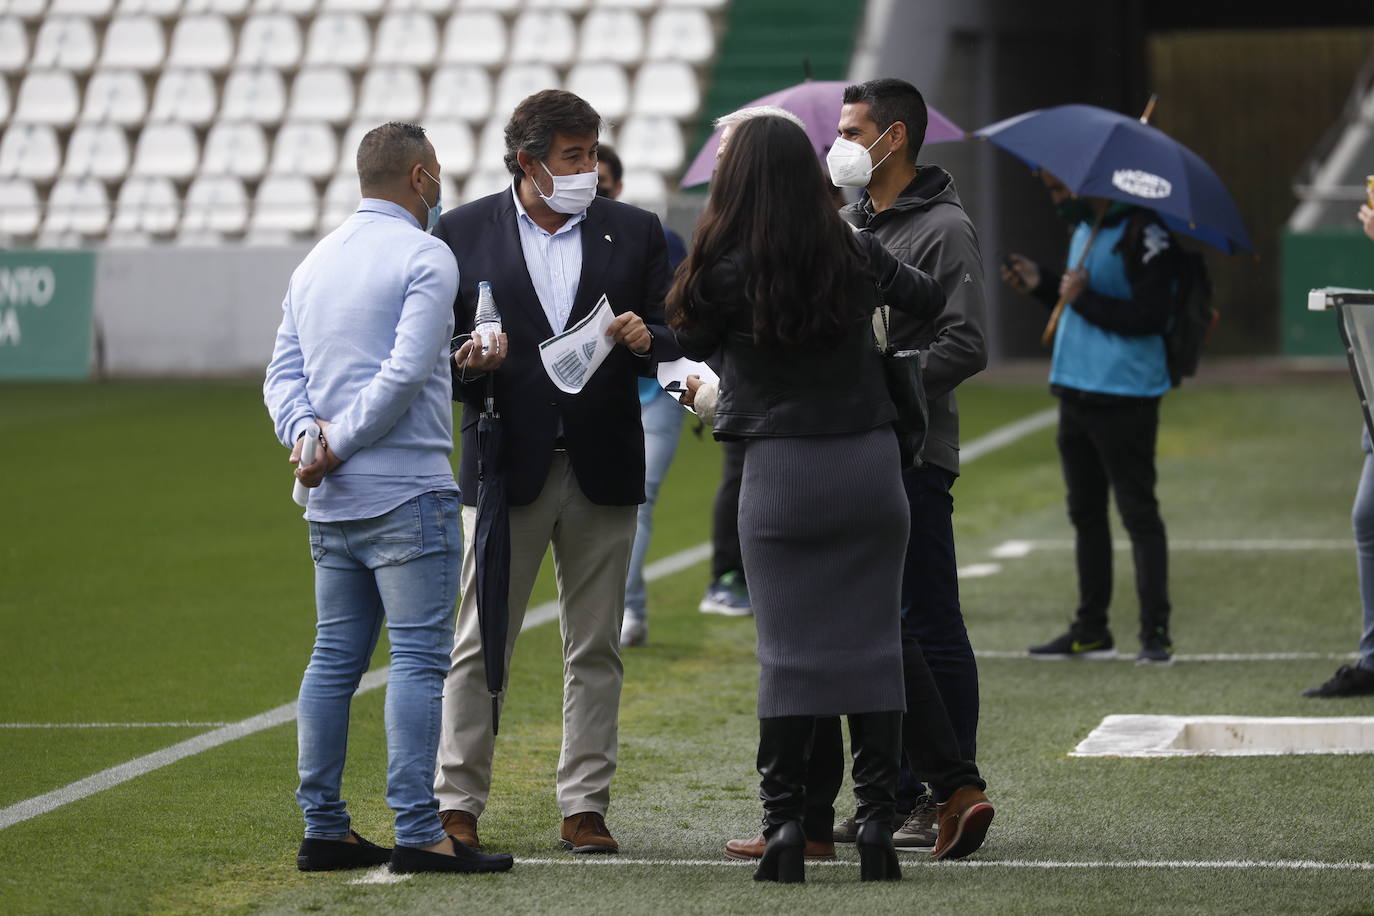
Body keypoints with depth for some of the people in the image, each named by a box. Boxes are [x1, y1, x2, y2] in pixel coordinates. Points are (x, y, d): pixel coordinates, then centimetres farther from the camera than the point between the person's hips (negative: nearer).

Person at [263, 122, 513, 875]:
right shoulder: (425, 257, -7)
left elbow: (283, 373, 10)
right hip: (406, 490, -8)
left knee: (335, 658, 10)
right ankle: (417, 832, -12)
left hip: (332, 502, 8)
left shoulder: (316, 262, 17)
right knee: (418, 657, -8)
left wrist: (307, 434, -5)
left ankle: (323, 827, 10)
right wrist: (338, 445, -11)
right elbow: (404, 372, -17)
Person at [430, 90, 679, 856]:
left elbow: (679, 340, 8)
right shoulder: (464, 233, 4)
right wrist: (469, 363, -15)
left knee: (596, 649, 5)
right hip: (507, 467, -2)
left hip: (604, 469, 2)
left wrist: (645, 340, -14)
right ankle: (458, 803, 4)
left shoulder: (635, 232, 8)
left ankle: (585, 806, 11)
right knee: (479, 645, -1)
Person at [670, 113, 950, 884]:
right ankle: (877, 820, 5)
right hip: (871, 463, 2)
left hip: (781, 471, -2)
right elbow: (931, 298, 17)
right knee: (872, 642, 6)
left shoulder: (726, 271, -10)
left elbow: (691, 343, 6)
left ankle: (785, 821, -1)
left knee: (788, 651, 2)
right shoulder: (856, 255, 1)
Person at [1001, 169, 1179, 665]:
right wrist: (1040, 283, 11)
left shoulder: (1145, 234, -15)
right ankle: (1091, 630, 22)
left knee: (1138, 513, -7)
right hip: (1076, 390, 10)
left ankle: (1155, 633, -5)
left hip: (1124, 395, -10)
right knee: (1085, 512, 14)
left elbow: (1150, 316, -21)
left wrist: (1084, 299, -19)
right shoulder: (1083, 230, 15)